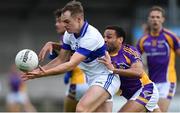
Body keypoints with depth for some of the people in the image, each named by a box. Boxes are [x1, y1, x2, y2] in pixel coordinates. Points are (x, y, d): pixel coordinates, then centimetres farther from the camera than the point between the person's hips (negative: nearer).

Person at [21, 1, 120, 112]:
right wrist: (39, 70, -6)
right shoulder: (69, 34, 1)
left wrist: (44, 73, -34)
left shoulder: (91, 36, -25)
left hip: (106, 78, -9)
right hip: (92, 80, 9)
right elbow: (61, 60, 8)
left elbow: (71, 64, -29)